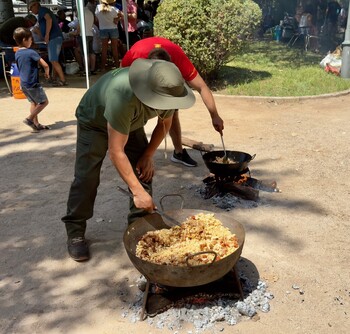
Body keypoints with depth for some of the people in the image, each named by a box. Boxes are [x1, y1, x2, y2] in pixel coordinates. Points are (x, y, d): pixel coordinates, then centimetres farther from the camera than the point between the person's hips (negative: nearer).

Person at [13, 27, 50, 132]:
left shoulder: (17, 53, 8)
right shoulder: (31, 52, -16)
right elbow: (45, 65, -19)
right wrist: (47, 73, 0)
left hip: (23, 83, 8)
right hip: (32, 83, -8)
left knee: (34, 102, 19)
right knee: (44, 101, 5)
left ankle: (36, 124, 19)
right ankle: (30, 119, -1)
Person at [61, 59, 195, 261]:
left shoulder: (169, 92, -26)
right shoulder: (123, 97, -46)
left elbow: (165, 123, -3)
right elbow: (116, 152, -40)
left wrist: (148, 155, -8)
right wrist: (138, 191, -38)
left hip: (131, 122, 5)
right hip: (94, 121, -5)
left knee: (143, 170, -6)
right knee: (86, 178, -11)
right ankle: (75, 232, 4)